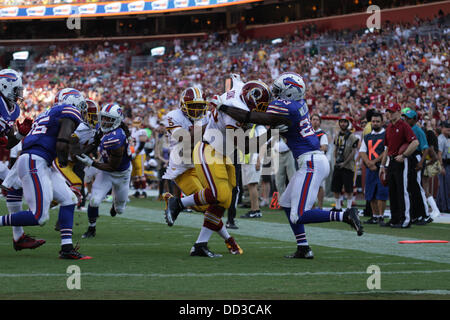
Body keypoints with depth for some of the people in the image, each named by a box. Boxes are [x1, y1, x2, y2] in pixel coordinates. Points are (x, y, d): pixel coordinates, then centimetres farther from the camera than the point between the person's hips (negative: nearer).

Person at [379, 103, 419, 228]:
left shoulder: (404, 126, -10)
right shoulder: (389, 128, 16)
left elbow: (415, 142, -21)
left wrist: (403, 155, -21)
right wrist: (382, 165, 20)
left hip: (401, 162, -8)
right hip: (391, 162, 8)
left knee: (402, 191, -8)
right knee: (392, 192, 10)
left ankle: (405, 220, -5)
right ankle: (394, 219, 16)